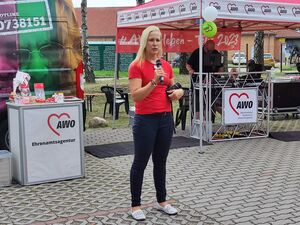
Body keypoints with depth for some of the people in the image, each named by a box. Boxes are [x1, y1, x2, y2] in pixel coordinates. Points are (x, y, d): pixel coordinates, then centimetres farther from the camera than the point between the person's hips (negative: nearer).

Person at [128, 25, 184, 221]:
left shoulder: (167, 65, 9)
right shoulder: (136, 66, -10)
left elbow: (173, 89, 19)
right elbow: (136, 96, -17)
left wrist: (179, 91, -3)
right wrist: (154, 81, -28)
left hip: (166, 118, 6)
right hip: (145, 120, -6)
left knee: (161, 161, 15)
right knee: (140, 162, 3)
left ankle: (162, 201, 28)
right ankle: (135, 205, 15)